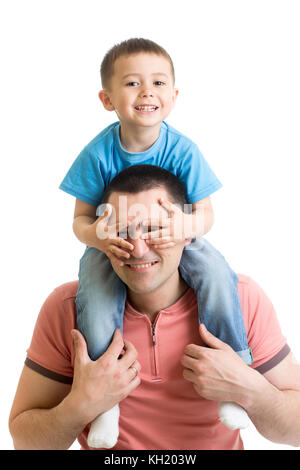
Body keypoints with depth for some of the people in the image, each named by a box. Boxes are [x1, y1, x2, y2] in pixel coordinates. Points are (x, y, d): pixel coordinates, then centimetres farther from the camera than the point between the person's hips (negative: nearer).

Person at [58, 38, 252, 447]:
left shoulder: (183, 150, -14)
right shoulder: (98, 153, -15)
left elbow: (206, 213, -10)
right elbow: (81, 218, -7)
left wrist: (187, 225, -35)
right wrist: (99, 237, -31)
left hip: (176, 240, 0)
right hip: (111, 244, 0)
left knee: (216, 273, -28)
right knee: (95, 304, -27)